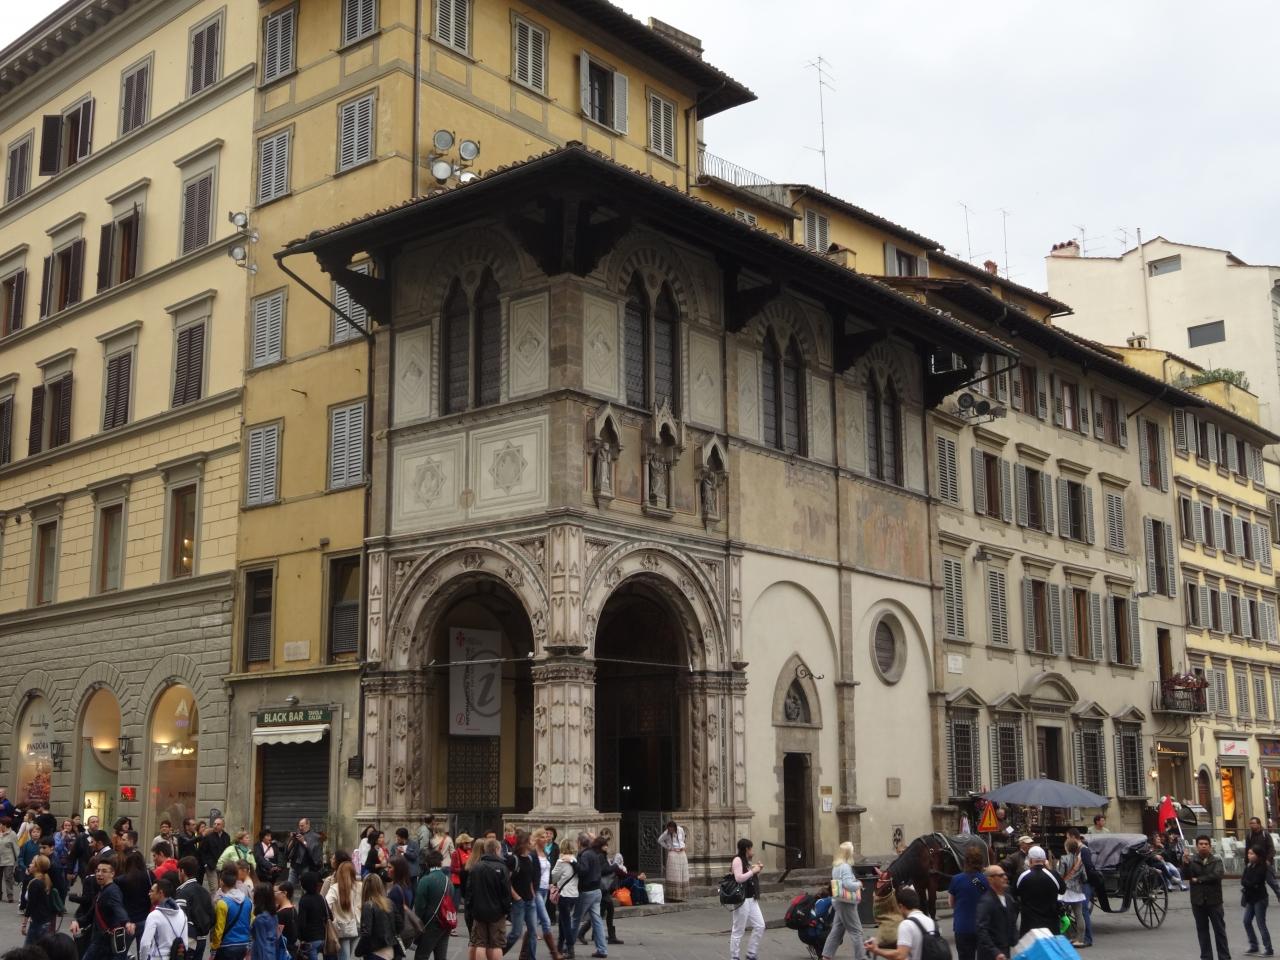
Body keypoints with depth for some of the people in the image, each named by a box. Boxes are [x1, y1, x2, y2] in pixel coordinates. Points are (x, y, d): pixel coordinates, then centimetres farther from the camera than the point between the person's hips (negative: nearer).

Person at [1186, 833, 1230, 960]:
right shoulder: (1191, 859, 1)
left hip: (1214, 900, -1)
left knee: (1219, 930, 4)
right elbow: (1186, 876, -10)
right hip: (1198, 901, 1)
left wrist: (1198, 880, -12)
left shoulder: (1216, 860, -1)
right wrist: (1185, 863, -27)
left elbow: (1217, 875, -16)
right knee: (1202, 930, 8)